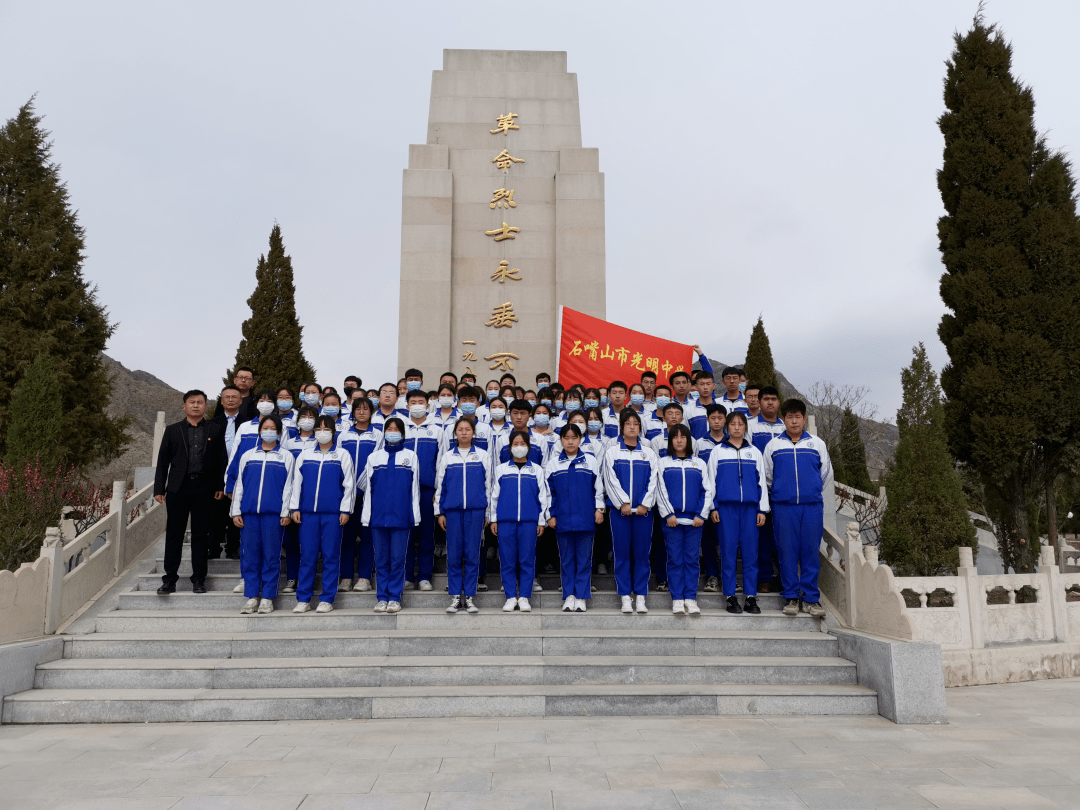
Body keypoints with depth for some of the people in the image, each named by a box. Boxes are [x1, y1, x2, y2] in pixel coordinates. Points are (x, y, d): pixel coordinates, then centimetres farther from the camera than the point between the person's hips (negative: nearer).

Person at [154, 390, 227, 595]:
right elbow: (163, 461, 8)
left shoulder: (216, 430, 7)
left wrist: (221, 486, -1)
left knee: (201, 535, 5)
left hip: (204, 489, 0)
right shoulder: (172, 430, 9)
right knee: (174, 534, 2)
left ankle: (199, 579, 13)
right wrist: (159, 489, 2)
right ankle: (169, 580, 8)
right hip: (178, 488, 0)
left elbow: (221, 460, 6)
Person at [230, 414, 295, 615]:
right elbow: (239, 485, 13)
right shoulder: (247, 456, 14)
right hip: (249, 513, 2)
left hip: (273, 514, -2)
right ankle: (252, 597, 11)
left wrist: (285, 512, -4)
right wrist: (236, 512, 7)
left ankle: (267, 598, 8)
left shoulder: (286, 456, 8)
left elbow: (288, 486, 3)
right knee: (250, 556, 3)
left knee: (271, 556, 0)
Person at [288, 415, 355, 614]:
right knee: (307, 556, 2)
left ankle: (327, 599, 8)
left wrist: (345, 510, -2)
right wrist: (294, 508, 5)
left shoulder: (342, 456, 7)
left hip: (332, 514, -1)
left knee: (331, 556, 1)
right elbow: (296, 482, 12)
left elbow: (349, 484, 5)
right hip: (308, 513, 2)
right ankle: (303, 599, 9)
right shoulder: (305, 454, 12)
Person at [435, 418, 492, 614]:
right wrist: (440, 512, 7)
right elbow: (440, 486, 13)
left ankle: (470, 597, 8)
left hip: (476, 510, -1)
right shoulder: (447, 457, 11)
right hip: (452, 511, 1)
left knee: (472, 554, 1)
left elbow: (489, 485, 9)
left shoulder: (483, 456, 9)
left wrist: (489, 513, 5)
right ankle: (455, 597, 8)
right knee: (453, 554, 1)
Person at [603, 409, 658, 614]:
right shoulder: (612, 451, 5)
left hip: (643, 510, 1)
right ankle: (625, 598, 8)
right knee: (622, 553, 1)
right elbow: (611, 480, -2)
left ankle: (641, 597, 9)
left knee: (641, 553, 3)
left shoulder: (648, 453, 10)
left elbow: (653, 481, 4)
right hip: (619, 510, -1)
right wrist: (622, 503, -11)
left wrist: (645, 504, -7)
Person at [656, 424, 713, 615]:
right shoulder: (664, 463, 9)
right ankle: (677, 599, 6)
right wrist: (668, 514, -8)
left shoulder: (699, 464, 12)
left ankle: (691, 598, 8)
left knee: (692, 559, 2)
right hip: (671, 519, -1)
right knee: (675, 560, 0)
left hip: (694, 520, 1)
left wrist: (701, 515, -5)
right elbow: (660, 490, 2)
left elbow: (707, 491, 7)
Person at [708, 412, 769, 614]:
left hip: (750, 507, 1)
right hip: (726, 506, -1)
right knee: (728, 551, -2)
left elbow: (762, 481, 14)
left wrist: (762, 509, 6)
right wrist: (712, 508, 0)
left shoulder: (754, 452, 14)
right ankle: (730, 597, 4)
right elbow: (711, 480, 8)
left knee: (750, 551, 0)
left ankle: (751, 597, 6)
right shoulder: (717, 451, 10)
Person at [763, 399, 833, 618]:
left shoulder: (817, 444, 9)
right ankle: (791, 597, 9)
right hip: (783, 507, 0)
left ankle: (811, 598, 10)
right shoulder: (773, 445, 7)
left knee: (811, 552, 2)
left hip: (812, 506, 1)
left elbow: (826, 475, 18)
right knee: (787, 552, 1)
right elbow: (767, 476, 15)